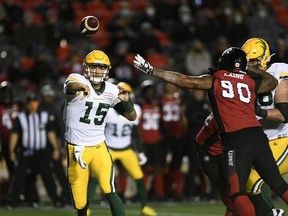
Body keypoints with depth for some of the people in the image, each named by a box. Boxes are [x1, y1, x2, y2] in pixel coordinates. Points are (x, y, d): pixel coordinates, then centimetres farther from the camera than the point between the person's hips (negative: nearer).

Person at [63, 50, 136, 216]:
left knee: (109, 191, -18)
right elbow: (70, 86, -37)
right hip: (76, 150, -2)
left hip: (99, 148, 2)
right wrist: (81, 86, -62)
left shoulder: (111, 91, 2)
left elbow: (132, 117, 7)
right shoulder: (78, 80, -11)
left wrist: (126, 101, -15)